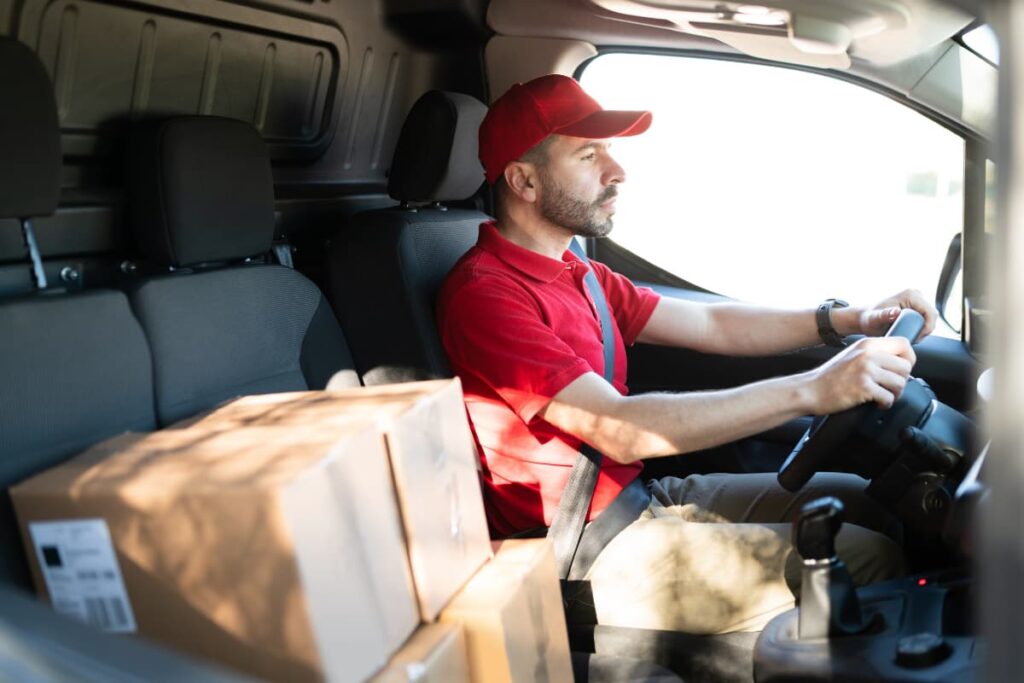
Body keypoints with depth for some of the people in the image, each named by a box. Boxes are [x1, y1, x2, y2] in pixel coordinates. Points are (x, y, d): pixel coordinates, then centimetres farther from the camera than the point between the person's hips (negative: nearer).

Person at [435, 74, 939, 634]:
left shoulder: (575, 277, 14)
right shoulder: (484, 294, -19)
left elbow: (711, 325, 14)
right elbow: (619, 431, -28)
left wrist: (852, 320, 0)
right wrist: (812, 390, -31)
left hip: (639, 495, 10)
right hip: (589, 556, -10)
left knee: (857, 497, 11)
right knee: (870, 561, -15)